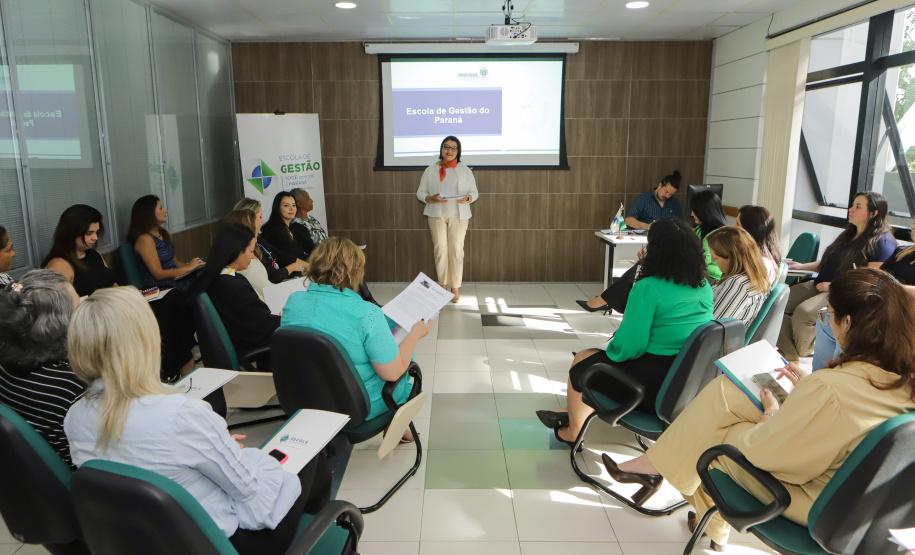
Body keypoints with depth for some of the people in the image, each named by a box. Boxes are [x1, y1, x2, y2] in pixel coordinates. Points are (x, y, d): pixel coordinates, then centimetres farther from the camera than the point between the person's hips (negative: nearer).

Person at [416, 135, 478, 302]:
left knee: (456, 249, -4)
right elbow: (420, 192, 7)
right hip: (437, 215, 1)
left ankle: (455, 288, 2)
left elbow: (474, 192, 9)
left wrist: (467, 198, -14)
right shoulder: (430, 170, 9)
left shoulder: (465, 170, 9)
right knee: (440, 249, -3)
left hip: (458, 215, 0)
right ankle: (443, 286, 7)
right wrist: (431, 198, -14)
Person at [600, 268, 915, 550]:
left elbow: (761, 452, -25)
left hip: (811, 503, -7)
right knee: (722, 391, 7)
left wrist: (772, 413, -6)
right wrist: (807, 389, 6)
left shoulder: (830, 388, -35)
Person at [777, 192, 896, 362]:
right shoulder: (850, 234, 20)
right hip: (820, 285, 9)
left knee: (803, 312, -32)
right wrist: (802, 266, 11)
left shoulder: (882, 243, -9)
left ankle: (802, 355, -6)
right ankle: (788, 355, -12)